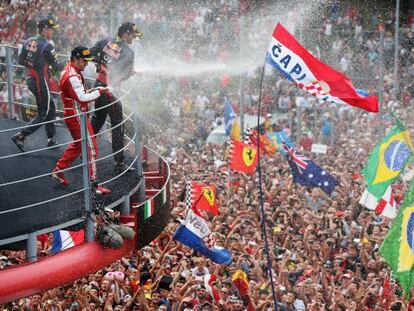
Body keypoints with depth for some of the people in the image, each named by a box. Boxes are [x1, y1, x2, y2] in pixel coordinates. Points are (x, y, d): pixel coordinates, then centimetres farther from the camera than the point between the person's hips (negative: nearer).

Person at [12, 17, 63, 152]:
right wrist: (65, 65, 5)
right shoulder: (47, 46, -19)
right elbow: (56, 65, -14)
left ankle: (51, 140, 25)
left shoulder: (29, 41, 4)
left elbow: (21, 60, 11)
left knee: (51, 109, 19)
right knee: (43, 114, 2)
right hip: (41, 83, -9)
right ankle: (20, 136, -5)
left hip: (31, 79, 9)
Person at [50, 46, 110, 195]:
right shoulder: (72, 77, -22)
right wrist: (99, 91, -19)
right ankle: (93, 184, -6)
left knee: (78, 145, 24)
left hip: (73, 115, 11)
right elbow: (82, 98, -27)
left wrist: (88, 91, 6)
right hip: (77, 117, -11)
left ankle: (58, 171, 31)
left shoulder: (69, 71, 11)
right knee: (91, 148, -8)